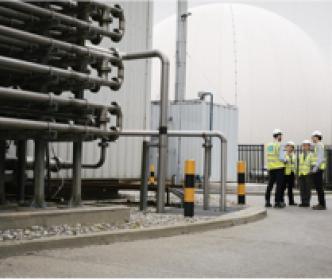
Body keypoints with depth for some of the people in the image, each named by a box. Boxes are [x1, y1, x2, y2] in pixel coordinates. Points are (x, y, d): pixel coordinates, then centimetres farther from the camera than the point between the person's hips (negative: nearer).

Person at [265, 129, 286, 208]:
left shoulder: (268, 145, 6)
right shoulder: (279, 145, -12)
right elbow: (281, 158, -15)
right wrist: (284, 160, 6)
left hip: (270, 167, 6)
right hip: (279, 167, -6)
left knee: (270, 184, 14)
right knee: (279, 185, 0)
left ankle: (267, 201, 14)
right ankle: (277, 202, -1)